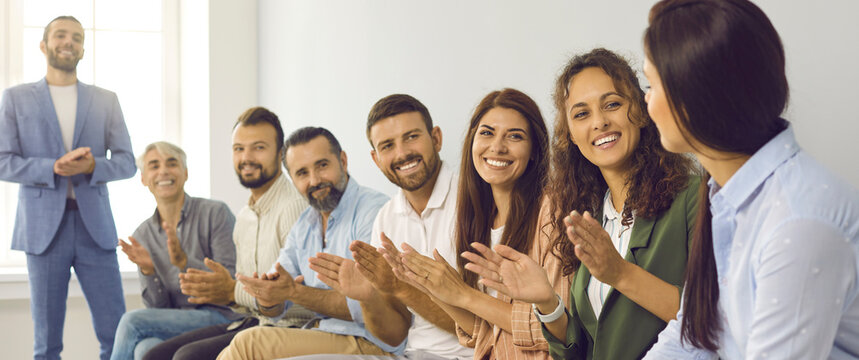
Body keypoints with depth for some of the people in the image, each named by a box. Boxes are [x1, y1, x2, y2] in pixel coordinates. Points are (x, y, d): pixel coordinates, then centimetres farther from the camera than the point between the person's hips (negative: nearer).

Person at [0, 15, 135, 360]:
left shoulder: (106, 100, 13)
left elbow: (126, 162, 6)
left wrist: (91, 166, -14)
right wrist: (53, 167, -15)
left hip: (94, 227, 1)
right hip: (44, 227, -1)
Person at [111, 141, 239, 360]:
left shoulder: (215, 213, -3)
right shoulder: (143, 235, 11)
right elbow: (158, 307, 8)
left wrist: (184, 261, -22)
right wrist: (148, 271, -11)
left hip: (221, 318, -3)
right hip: (176, 323, 4)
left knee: (132, 321, -23)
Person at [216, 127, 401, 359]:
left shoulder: (375, 210, -11)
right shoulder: (303, 224, 15)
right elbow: (276, 310, 12)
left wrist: (294, 292, -20)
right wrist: (267, 298, -12)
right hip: (318, 337, 7)